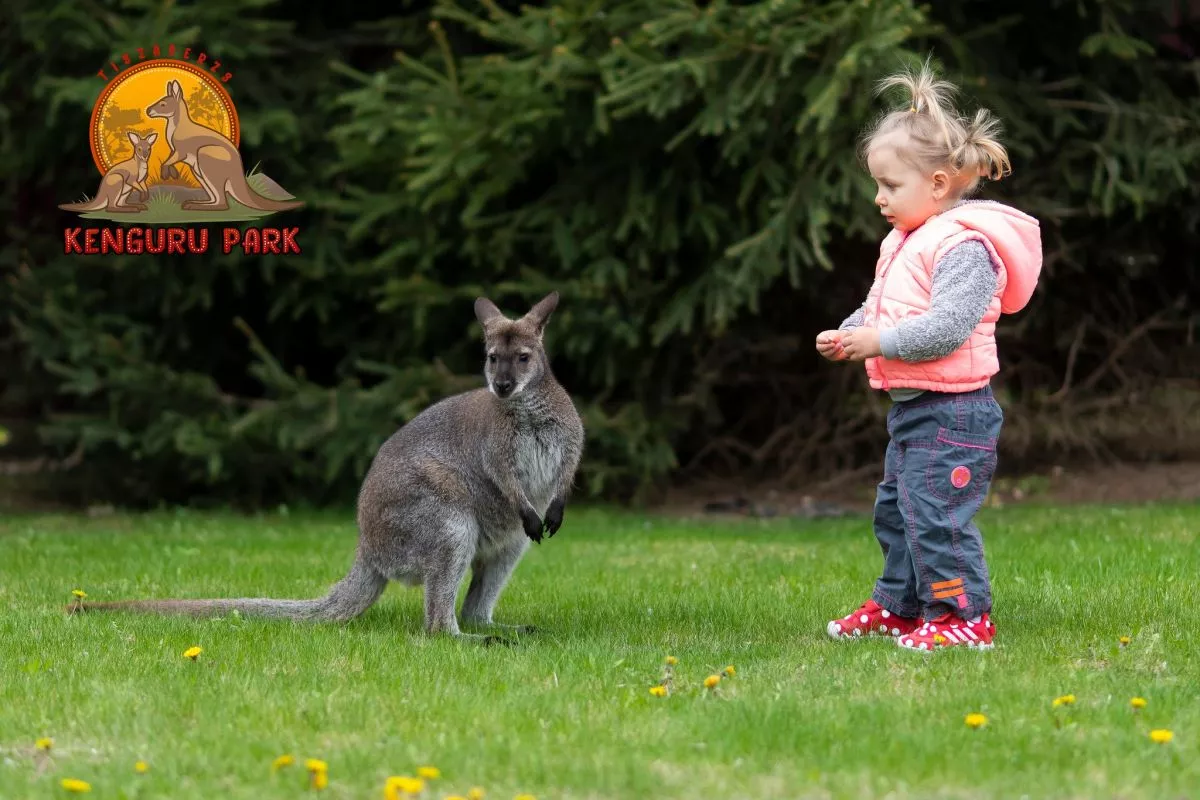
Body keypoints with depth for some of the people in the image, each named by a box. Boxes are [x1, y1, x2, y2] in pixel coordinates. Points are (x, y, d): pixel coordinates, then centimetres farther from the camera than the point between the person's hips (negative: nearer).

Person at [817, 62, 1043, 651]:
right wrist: (847, 335, 4)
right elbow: (880, 311, 23)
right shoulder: (905, 243, 13)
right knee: (895, 510, 19)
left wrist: (878, 342, -22)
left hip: (952, 410, -11)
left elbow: (946, 328, -28)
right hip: (910, 406, 11)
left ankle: (964, 615, -1)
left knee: (937, 514, -9)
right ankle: (898, 606, 31)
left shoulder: (964, 247, -19)